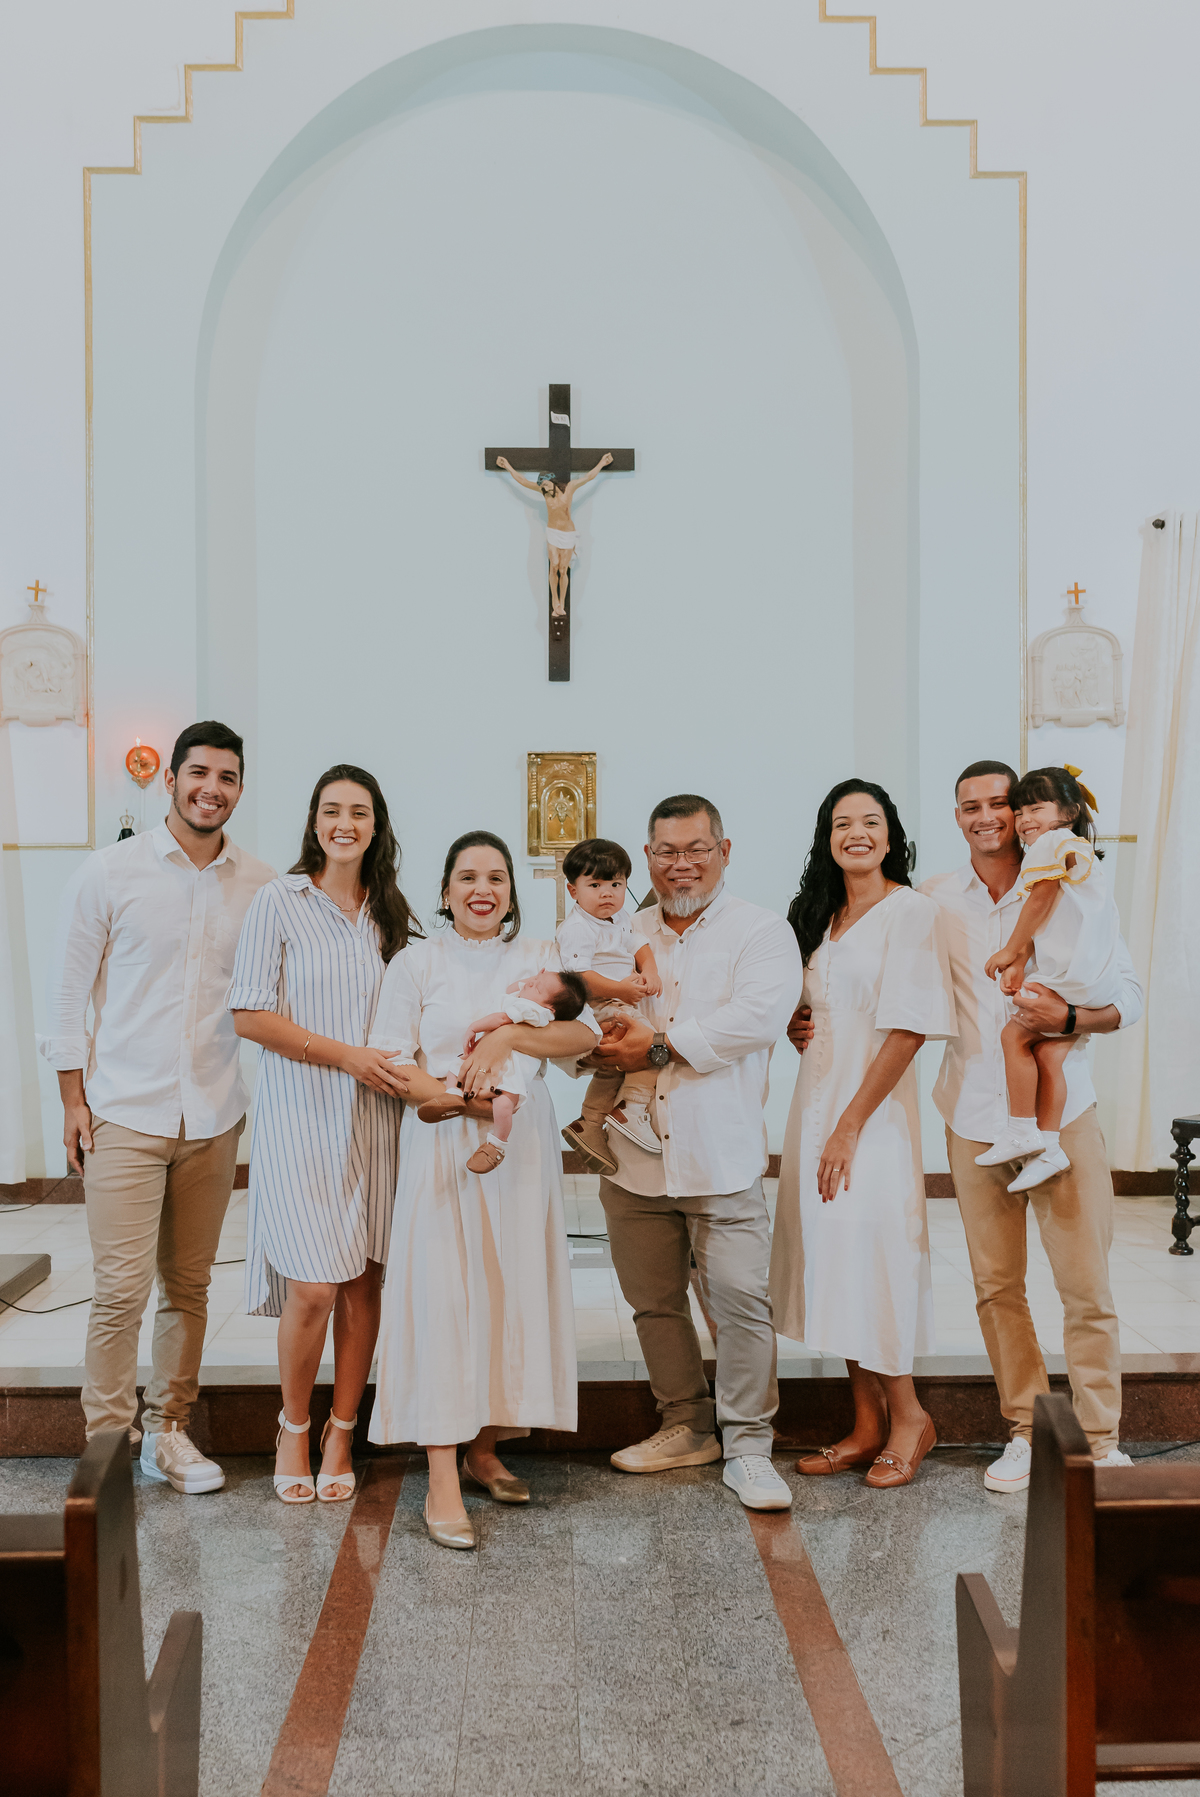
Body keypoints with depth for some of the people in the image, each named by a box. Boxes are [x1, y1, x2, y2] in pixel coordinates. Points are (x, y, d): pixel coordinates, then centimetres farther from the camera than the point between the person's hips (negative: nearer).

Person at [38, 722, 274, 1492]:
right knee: (122, 1287, -4)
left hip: (214, 1116, 3)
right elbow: (68, 989, 1)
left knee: (190, 1284, 11)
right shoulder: (112, 871, -2)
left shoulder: (261, 885, 4)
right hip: (125, 1111, -3)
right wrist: (73, 1097, -3)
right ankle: (108, 1442, 11)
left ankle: (169, 1429, 25)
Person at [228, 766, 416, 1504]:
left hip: (374, 1118, 4)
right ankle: (293, 1429, 17)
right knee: (314, 1285, -8)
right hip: (300, 1116, -3)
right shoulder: (279, 901, -2)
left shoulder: (393, 913, 11)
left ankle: (341, 1437, 21)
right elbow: (251, 1015, -8)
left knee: (364, 1282, 4)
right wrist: (346, 1056, -12)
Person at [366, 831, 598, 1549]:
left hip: (523, 1148, 3)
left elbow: (585, 1034, -3)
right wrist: (459, 1097, -17)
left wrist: (509, 1037, -18)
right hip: (443, 1149, -3)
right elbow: (392, 1061, -3)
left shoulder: (539, 957, 10)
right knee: (442, 1295, -8)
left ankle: (484, 1449, 22)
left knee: (513, 1292, 5)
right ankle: (443, 1482, -5)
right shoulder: (418, 962, 5)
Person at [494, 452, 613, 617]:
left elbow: (589, 476, 2)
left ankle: (562, 604, 6)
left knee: (563, 570, -2)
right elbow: (522, 481, 4)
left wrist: (602, 463, 5)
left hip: (568, 535, -1)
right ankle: (555, 602, -6)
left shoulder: (570, 487, -9)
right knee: (554, 567, -13)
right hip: (552, 533, 1)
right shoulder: (544, 491, -3)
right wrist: (508, 467, 5)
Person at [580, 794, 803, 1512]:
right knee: (655, 1301, 13)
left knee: (740, 1299, -6)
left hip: (722, 1155, -4)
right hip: (634, 1155, 5)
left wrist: (658, 1044, -14)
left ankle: (748, 1446, 9)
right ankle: (688, 1427, 30)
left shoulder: (763, 932, 1)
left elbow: (756, 1018, -15)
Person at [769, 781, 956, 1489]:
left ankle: (909, 1417, 13)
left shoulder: (911, 911, -9)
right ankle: (869, 1424, 19)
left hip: (874, 1111, -8)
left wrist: (850, 1125, -17)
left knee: (870, 1253, -6)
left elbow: (910, 1028, -16)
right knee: (833, 1260, 8)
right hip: (816, 1101, 8)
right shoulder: (825, 916, 15)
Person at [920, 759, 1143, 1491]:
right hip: (974, 1120, 2)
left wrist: (1068, 1016, -20)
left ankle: (1101, 1439, 14)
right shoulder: (936, 900, 6)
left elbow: (1130, 993, 0)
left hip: (1061, 1112, -2)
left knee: (1087, 1288, -2)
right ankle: (1027, 1429, 23)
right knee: (996, 1286, 8)